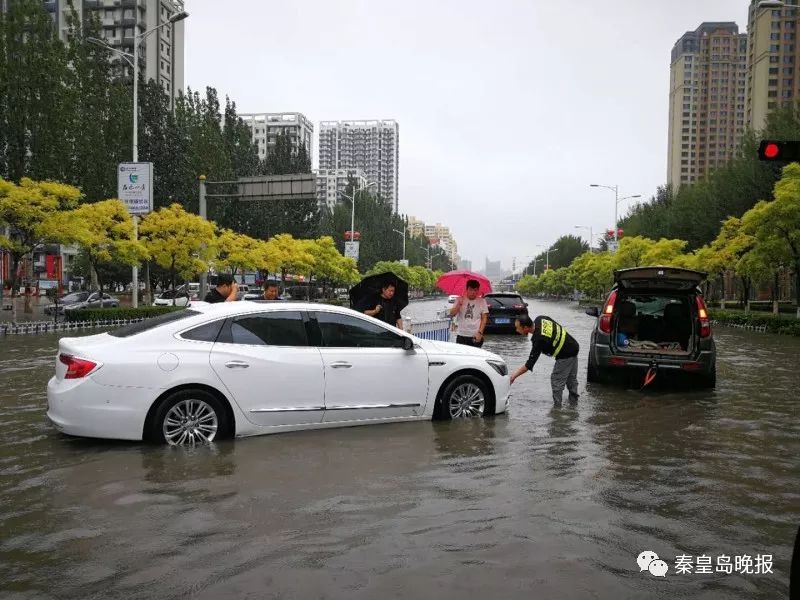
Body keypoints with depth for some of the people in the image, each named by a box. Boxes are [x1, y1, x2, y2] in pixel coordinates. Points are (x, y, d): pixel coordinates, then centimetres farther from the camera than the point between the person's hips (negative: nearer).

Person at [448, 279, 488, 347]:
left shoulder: (482, 301, 2)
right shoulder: (460, 300, 5)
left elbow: (484, 318, 1)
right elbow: (451, 314, -3)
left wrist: (480, 333, -8)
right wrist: (459, 304, -19)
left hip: (476, 336, -1)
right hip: (461, 336, 1)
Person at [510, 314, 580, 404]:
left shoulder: (539, 340, -30)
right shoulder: (540, 319, -9)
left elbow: (530, 364, -27)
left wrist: (513, 377, -23)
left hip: (566, 355, -10)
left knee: (557, 380, -2)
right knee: (571, 379, 21)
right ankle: (573, 400, 33)